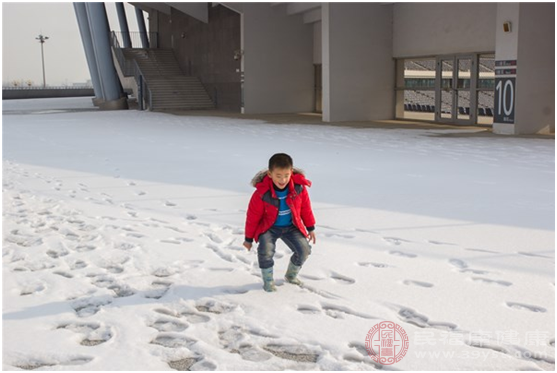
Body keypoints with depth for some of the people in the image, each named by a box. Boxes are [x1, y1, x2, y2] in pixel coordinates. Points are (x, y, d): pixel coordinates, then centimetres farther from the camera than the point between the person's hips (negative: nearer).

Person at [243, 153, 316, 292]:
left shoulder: (299, 187, -19)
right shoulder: (262, 193, -26)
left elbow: (306, 208, 0)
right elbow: (253, 216, -13)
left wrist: (310, 228, 9)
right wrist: (248, 238, -3)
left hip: (291, 227, 3)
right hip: (268, 227, -3)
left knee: (304, 250, -10)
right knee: (266, 251, -27)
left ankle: (291, 275, 21)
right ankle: (268, 280, 2)